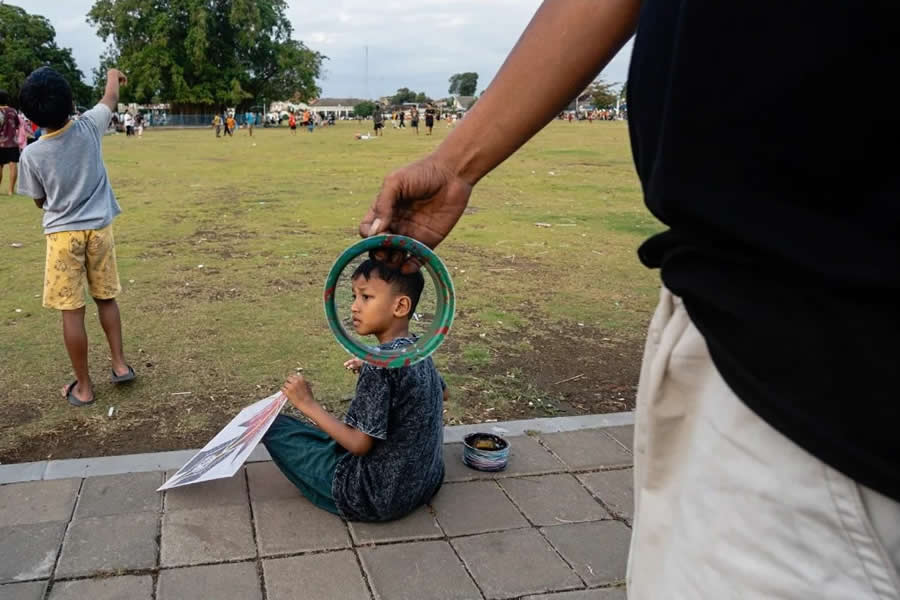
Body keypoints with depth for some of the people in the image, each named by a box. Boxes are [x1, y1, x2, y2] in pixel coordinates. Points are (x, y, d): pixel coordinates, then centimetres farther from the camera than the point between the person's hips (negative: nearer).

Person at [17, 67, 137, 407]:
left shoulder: (32, 155, -13)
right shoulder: (88, 128, -10)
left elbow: (40, 201, 2)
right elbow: (110, 99, 11)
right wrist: (113, 75, 31)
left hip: (63, 234, -2)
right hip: (99, 228, 3)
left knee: (71, 311, 4)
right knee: (106, 298, 19)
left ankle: (83, 387, 11)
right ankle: (120, 365, 21)